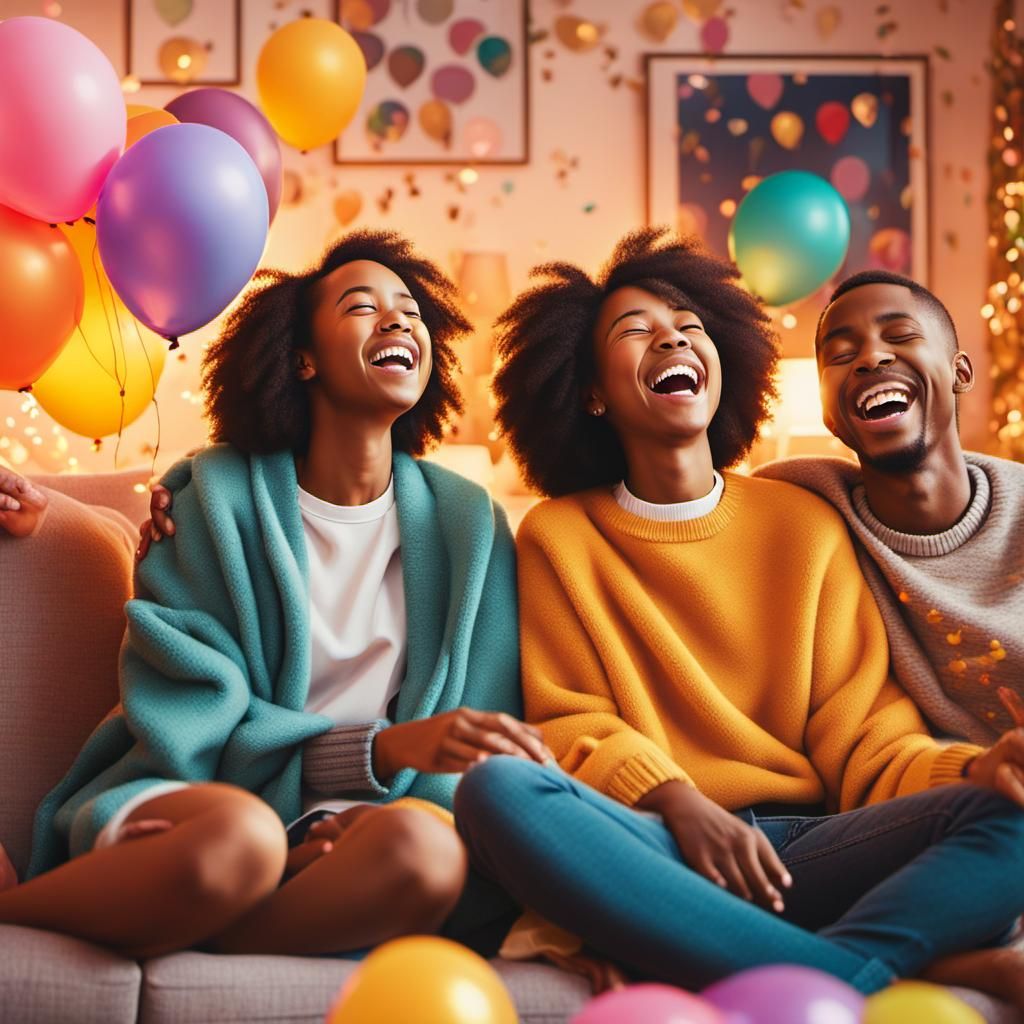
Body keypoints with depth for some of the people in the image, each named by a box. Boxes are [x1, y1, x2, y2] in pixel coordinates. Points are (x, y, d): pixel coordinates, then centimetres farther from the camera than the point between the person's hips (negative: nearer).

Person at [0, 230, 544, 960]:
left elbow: (471, 748, 2)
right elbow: (188, 723, -8)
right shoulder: (216, 497, 1)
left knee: (427, 847, -34)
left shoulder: (466, 523, 7)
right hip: (194, 792, -2)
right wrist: (383, 749, -22)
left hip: (347, 820, 3)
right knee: (235, 833, -39)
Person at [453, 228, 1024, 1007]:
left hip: (809, 848, 1)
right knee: (499, 788, -33)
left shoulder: (804, 525, 13)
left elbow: (866, 742, 7)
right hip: (656, 850, -1)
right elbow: (574, 724, 4)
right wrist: (677, 800, -16)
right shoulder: (558, 536, 11)